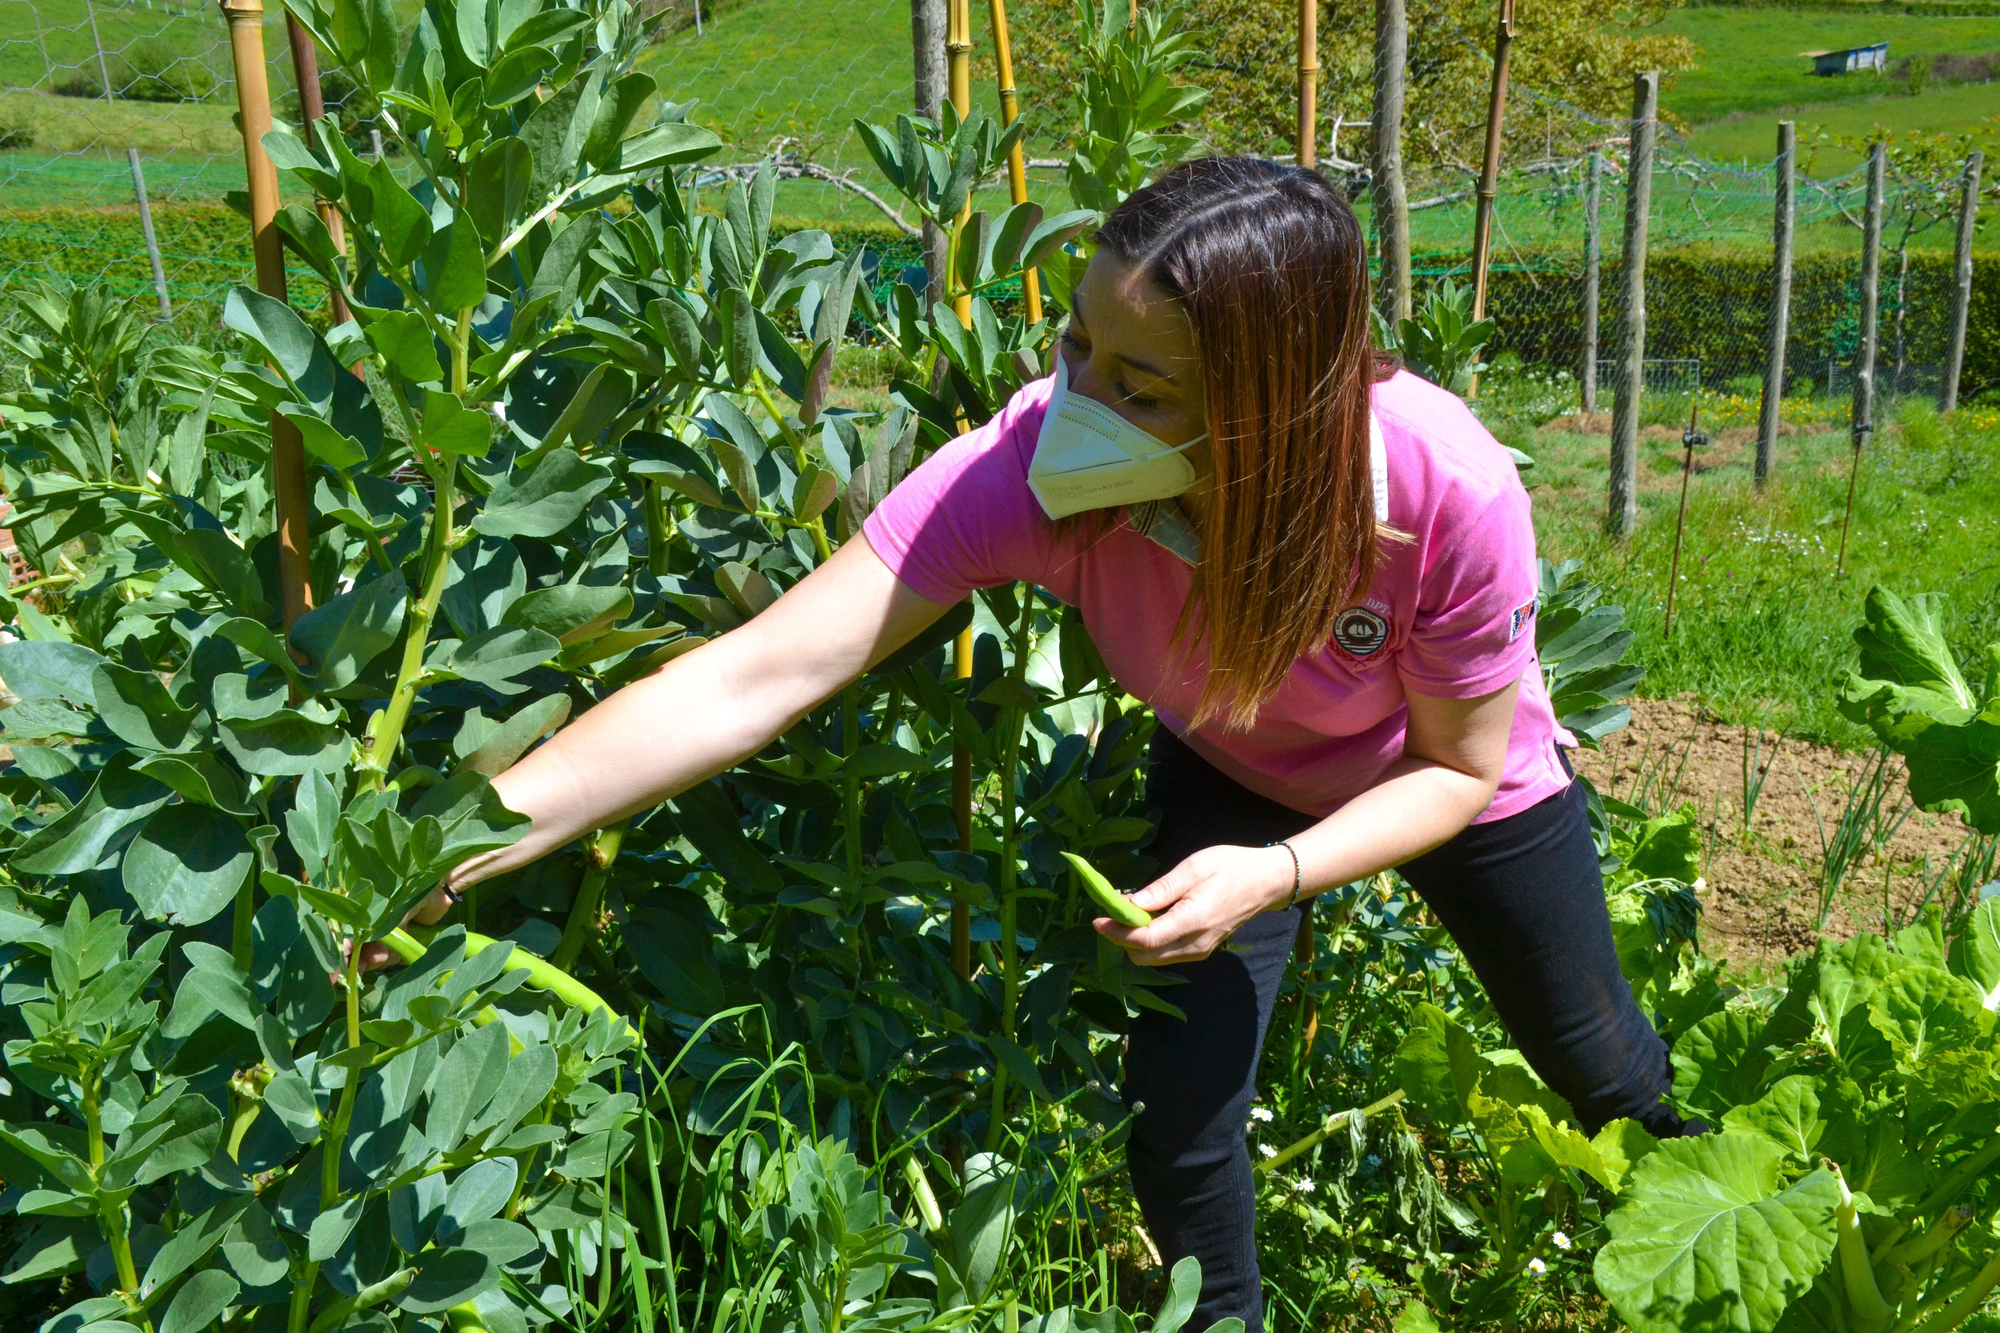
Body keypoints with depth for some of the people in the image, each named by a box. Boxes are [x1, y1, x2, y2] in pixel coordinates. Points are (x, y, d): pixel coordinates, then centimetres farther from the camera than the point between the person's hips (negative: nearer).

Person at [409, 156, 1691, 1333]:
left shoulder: (1450, 495, -41)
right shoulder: (1038, 465, -40)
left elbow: (1462, 765, -23)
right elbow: (753, 679, -43)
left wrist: (1276, 874, -39)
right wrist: (475, 835, -51)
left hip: (1443, 780, 0)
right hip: (1228, 774, 1)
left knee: (1593, 1056, 21)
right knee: (1180, 1117, -8)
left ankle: (1676, 1158, 60)